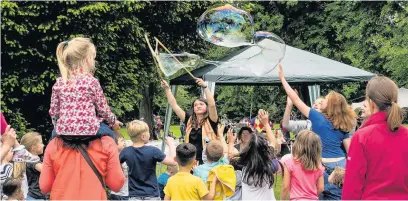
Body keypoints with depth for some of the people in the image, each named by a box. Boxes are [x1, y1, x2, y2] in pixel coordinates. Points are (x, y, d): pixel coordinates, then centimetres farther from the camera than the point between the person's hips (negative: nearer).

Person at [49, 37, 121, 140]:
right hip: (87, 130, -3)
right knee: (109, 134, 26)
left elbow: (53, 111, 9)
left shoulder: (59, 83, 4)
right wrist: (113, 121, 20)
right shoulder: (91, 81, -6)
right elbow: (103, 108, 1)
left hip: (63, 131, 3)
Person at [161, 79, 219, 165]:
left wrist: (205, 87, -26)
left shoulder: (210, 121, -2)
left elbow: (212, 104, -20)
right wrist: (167, 89, 4)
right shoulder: (189, 120, 11)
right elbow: (174, 105, 10)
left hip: (207, 163, -5)